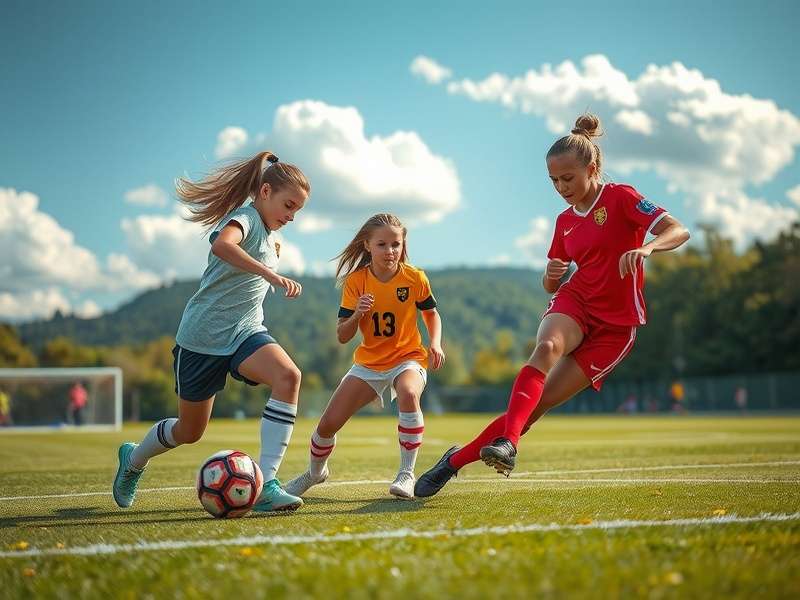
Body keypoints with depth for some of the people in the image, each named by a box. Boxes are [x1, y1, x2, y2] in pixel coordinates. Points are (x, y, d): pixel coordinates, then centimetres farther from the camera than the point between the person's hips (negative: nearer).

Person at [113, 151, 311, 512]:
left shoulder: (267, 234, 13)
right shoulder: (245, 216, -13)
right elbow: (222, 245, -40)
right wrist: (270, 273, -47)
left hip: (246, 331, 6)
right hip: (203, 336, -6)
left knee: (288, 376, -26)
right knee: (190, 431, 9)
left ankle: (266, 484, -29)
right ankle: (133, 459, 43)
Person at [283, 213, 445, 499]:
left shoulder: (415, 278, -10)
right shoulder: (355, 281, -8)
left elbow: (431, 314, 9)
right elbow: (342, 336, -8)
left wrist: (435, 344, -9)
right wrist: (357, 314, -28)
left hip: (408, 358, -2)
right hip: (368, 362, 2)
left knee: (408, 394, -38)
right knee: (328, 424, -5)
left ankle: (406, 474, -25)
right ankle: (314, 472, 29)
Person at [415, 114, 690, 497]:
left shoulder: (620, 197, -5)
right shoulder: (565, 221, 11)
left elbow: (679, 231, -17)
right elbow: (550, 285, 19)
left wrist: (645, 248, -38)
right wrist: (551, 274, -6)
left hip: (615, 324, -4)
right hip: (574, 302, 4)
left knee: (539, 402, -12)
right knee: (547, 346, -34)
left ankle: (458, 459, -7)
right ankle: (507, 442, -46)